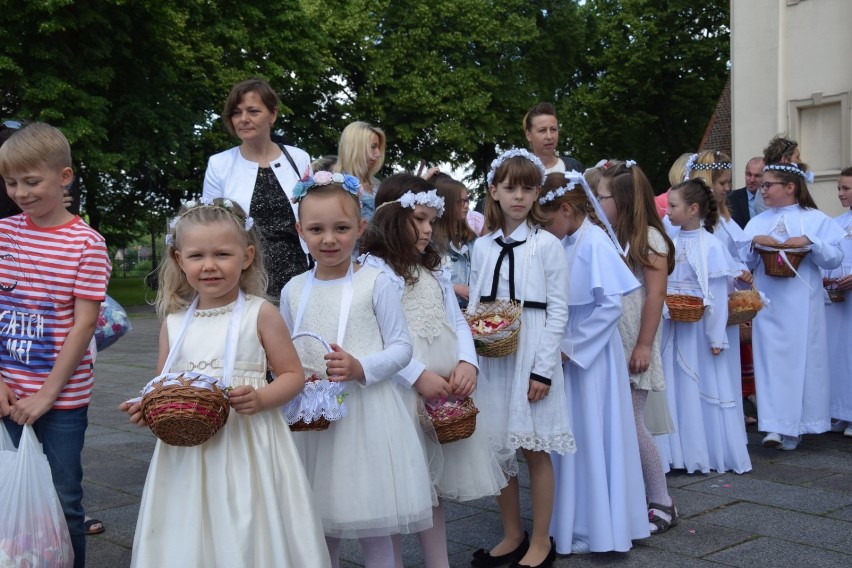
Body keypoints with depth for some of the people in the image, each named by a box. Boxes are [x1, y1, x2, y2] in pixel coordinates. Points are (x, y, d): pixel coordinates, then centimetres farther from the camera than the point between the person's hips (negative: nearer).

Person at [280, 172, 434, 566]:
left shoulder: (376, 283, -5)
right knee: (319, 529, 15)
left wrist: (360, 368, -21)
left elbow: (401, 347, -5)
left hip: (367, 413, -4)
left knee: (374, 530, 5)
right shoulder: (293, 290, 6)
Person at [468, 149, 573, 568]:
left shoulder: (547, 245, -4)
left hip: (531, 355, -4)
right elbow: (472, 306, 12)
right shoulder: (482, 247, 8)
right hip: (490, 357, 4)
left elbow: (558, 310, -7)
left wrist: (543, 369, -12)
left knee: (534, 449, 2)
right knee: (496, 448, 9)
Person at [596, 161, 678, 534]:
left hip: (632, 346, -6)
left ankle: (662, 503, 8)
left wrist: (644, 345, -14)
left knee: (631, 422, -5)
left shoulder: (648, 238, -6)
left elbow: (656, 294, -11)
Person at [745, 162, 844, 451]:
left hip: (802, 306, -2)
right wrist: (754, 243, -9)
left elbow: (834, 258, -4)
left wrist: (809, 242, -18)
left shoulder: (815, 219, 2)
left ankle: (793, 426, 13)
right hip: (768, 305, 3)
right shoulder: (757, 223, 12)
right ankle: (774, 425, -5)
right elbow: (744, 262, 9)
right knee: (770, 360, -4)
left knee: (801, 359, 2)